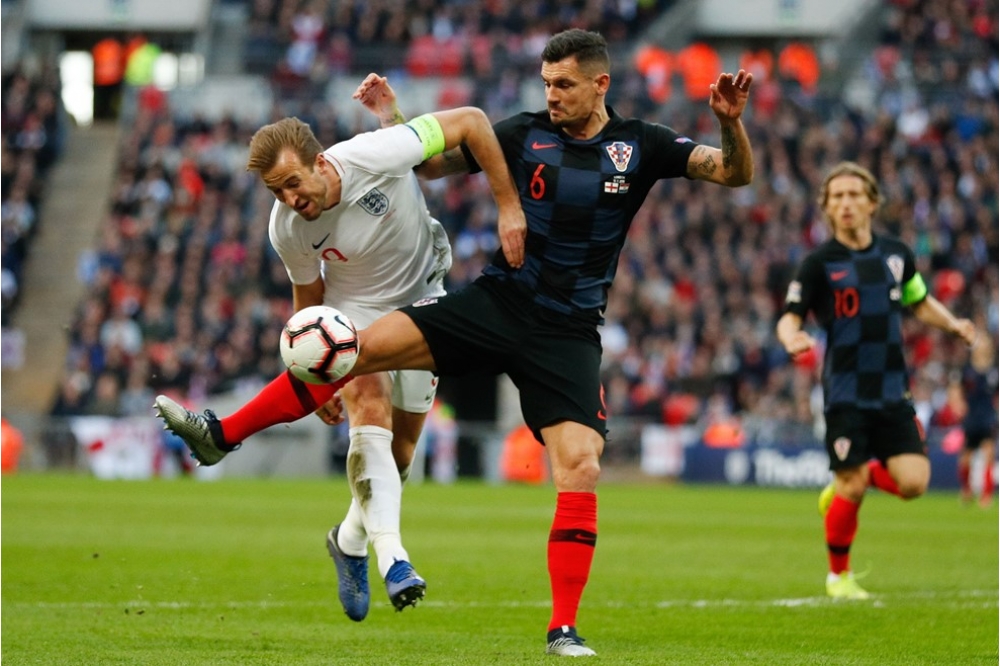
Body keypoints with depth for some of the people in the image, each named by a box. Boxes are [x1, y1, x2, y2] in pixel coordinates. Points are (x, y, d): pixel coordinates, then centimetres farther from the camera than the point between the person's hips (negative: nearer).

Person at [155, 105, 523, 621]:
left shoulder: (376, 154, -33)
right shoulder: (287, 229, -23)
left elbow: (471, 121, -24)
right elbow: (308, 297, -4)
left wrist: (508, 205, -25)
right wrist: (317, 383, -4)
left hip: (420, 300, 1)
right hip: (352, 310, -1)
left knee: (401, 441, 2)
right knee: (370, 411, -26)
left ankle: (352, 541, 26)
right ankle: (392, 558, -34)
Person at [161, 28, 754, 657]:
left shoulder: (641, 145, 0)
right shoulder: (524, 133, 3)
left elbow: (736, 173, -4)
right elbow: (432, 162, 14)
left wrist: (732, 122, -23)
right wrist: (392, 119, -1)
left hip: (568, 334, -1)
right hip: (495, 301, 1)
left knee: (581, 468, -17)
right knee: (367, 345, -16)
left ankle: (564, 629, -7)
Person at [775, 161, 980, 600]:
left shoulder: (895, 254, 8)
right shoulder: (819, 263, -4)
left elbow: (921, 303, 22)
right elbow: (790, 317, -7)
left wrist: (952, 323, 2)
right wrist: (791, 338, -30)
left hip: (892, 392, 4)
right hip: (845, 395, -4)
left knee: (913, 482, -9)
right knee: (851, 489, -8)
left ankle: (848, 483, 21)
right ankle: (838, 575, 14)